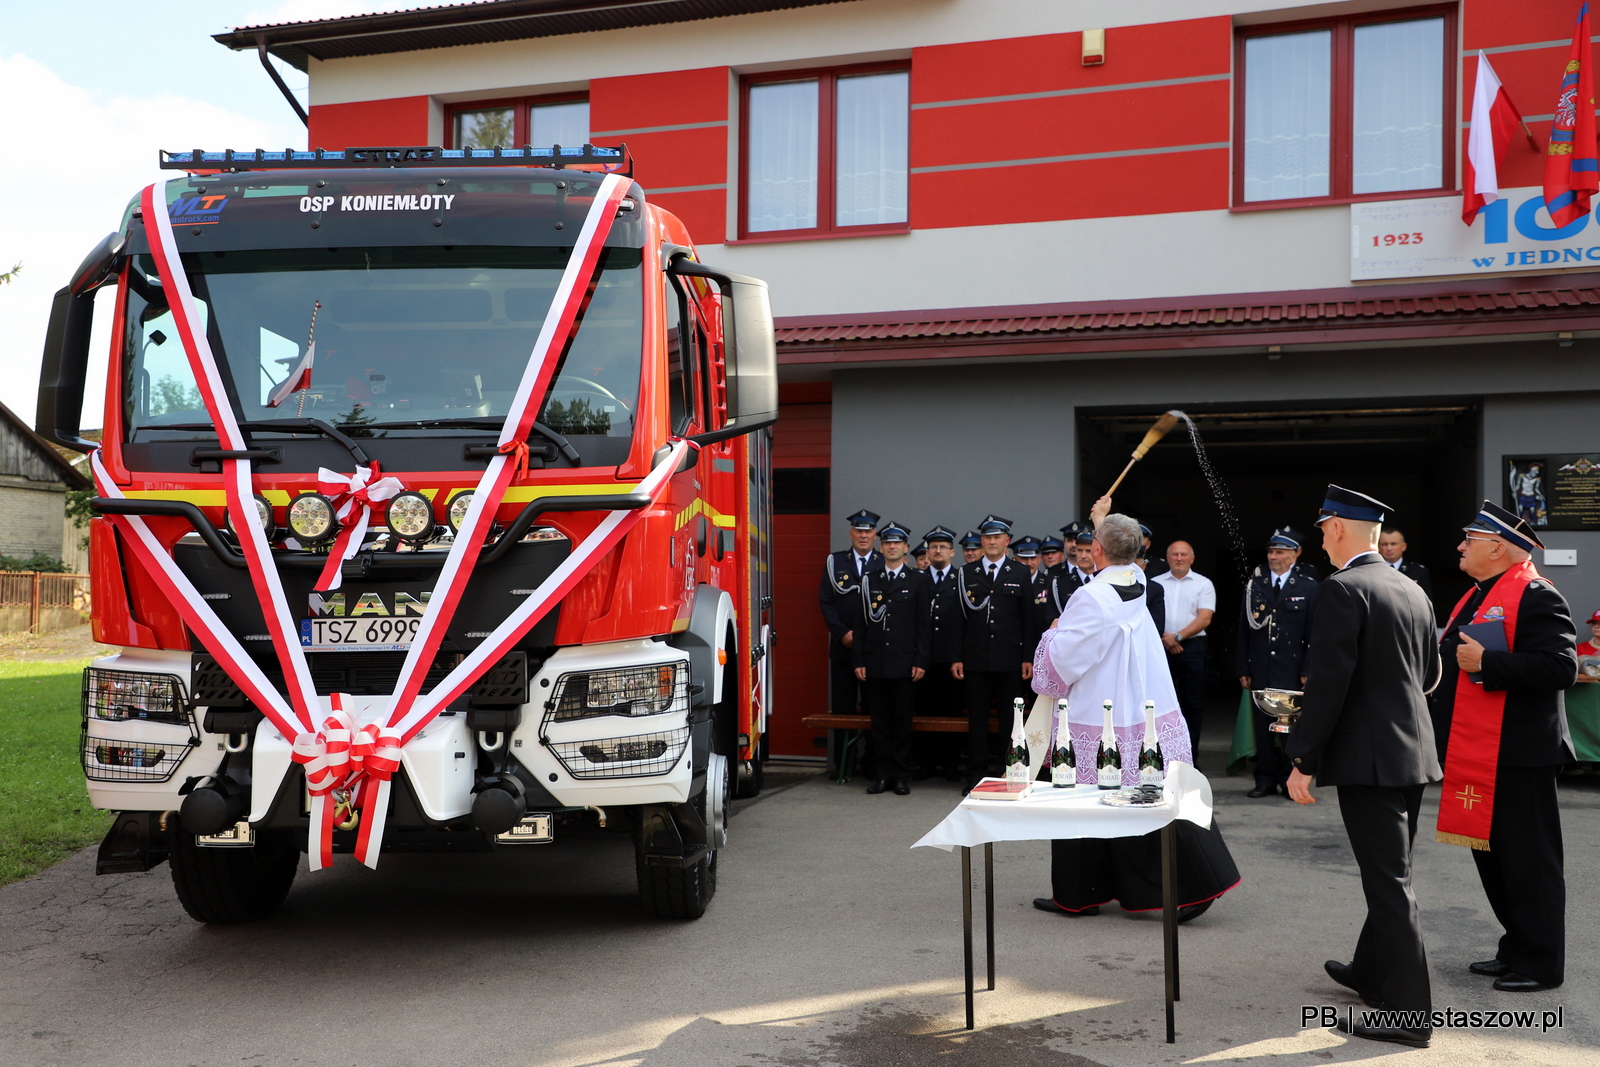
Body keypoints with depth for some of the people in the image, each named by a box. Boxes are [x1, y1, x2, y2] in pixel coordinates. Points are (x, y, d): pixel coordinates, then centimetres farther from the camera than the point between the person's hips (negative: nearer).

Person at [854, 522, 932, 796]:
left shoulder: (918, 580, 4)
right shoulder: (869, 580, 10)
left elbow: (924, 624, 1)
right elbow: (861, 622, 9)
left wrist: (921, 661, -6)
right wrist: (859, 660, 2)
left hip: (904, 663, -2)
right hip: (875, 663, 2)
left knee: (902, 721, 2)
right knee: (879, 721, 5)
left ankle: (901, 776, 9)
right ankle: (883, 774, 12)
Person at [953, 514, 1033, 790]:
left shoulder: (1020, 573, 6)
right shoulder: (966, 573, 8)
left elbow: (1028, 618, 4)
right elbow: (959, 618, 5)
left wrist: (1028, 658, -2)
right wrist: (956, 658, -1)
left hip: (1009, 660, -1)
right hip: (975, 659, 1)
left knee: (1011, 720, 4)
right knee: (977, 720, 5)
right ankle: (976, 775, 11)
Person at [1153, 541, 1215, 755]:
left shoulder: (1203, 584, 5)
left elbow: (1204, 618, -4)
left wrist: (1177, 636, -12)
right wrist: (1165, 639, -8)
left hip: (1192, 647, -1)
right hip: (1161, 647, 1)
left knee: (1193, 702, 0)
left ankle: (1190, 754, 6)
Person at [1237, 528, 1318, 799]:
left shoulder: (1308, 588, 4)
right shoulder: (1254, 586, 10)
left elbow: (1314, 634, 1)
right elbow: (1244, 631, 9)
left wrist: (1308, 671, -6)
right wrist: (1243, 669, 3)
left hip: (1291, 671, -2)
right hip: (1260, 669, 2)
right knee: (1262, 724, 3)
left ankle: (1289, 779, 9)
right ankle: (1265, 780, 10)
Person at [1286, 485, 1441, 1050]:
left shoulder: (1343, 589, -15)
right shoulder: (1412, 590, 10)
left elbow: (1328, 681, -20)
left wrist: (1303, 760, -16)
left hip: (1368, 758, -9)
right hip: (1413, 753, 9)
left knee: (1388, 881, -4)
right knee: (1390, 873, 20)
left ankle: (1409, 1011, 0)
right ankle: (1372, 972, 36)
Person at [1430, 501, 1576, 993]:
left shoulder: (1535, 596, -13)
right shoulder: (1476, 597, 18)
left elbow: (1560, 667, -24)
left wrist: (1486, 663, -24)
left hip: (1516, 755, -10)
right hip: (1476, 753, 10)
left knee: (1528, 860, 1)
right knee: (1490, 855, 16)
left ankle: (1541, 963, 11)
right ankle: (1517, 949, 28)